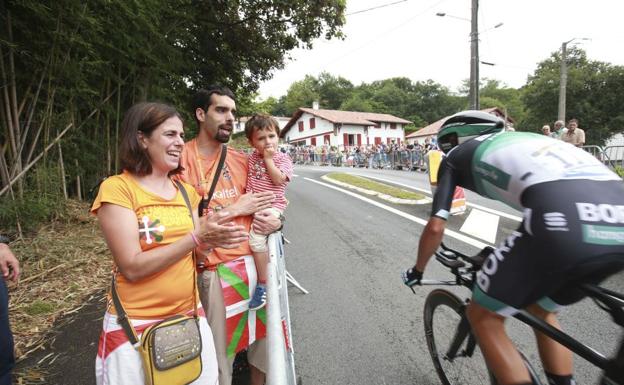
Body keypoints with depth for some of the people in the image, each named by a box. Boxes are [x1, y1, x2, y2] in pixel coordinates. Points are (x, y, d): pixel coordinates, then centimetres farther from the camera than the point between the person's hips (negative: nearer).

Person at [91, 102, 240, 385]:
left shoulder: (186, 191, 5)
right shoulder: (116, 188, -12)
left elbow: (194, 254, 6)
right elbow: (132, 268, -18)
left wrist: (213, 240, -15)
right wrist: (197, 237, -23)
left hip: (191, 316, 5)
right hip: (136, 326, -5)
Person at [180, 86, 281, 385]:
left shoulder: (241, 159, 10)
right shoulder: (183, 158, -7)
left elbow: (266, 199, 20)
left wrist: (275, 221, -2)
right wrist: (234, 208, -11)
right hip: (215, 269, -5)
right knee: (219, 351, 7)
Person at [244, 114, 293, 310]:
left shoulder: (283, 159, -1)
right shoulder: (252, 157, 13)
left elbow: (278, 179, -18)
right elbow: (247, 181, 22)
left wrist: (268, 158, -12)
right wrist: (248, 194, 5)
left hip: (271, 204, -7)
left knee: (256, 236, -27)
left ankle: (263, 284, -15)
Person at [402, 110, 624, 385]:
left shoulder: (455, 156, 21)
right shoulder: (523, 142, 37)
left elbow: (436, 227, 14)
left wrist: (417, 270, 33)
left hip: (563, 222, -7)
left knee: (483, 316, 16)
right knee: (542, 310, 31)